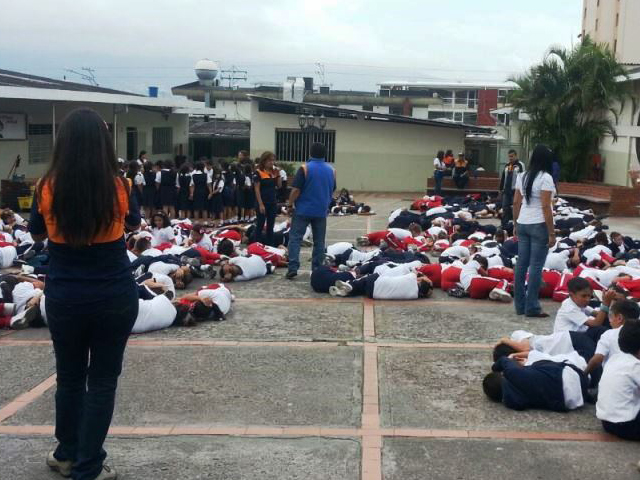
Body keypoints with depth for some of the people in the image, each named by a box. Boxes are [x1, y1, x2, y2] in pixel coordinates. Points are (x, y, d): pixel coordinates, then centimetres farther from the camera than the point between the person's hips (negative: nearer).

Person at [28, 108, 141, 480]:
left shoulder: (48, 187, -10)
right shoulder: (119, 186, -11)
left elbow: (37, 234, 8)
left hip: (64, 297, 1)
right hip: (115, 296, -1)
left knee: (69, 377, 19)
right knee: (103, 381, 10)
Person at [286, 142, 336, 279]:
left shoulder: (305, 168, -10)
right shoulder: (331, 171, 6)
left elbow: (296, 190, -13)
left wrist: (290, 203, -1)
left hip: (303, 210, -4)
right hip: (321, 211, 4)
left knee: (295, 238, 0)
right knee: (319, 241, 10)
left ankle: (293, 268, -9)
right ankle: (316, 269, 12)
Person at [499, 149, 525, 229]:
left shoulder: (520, 165, -7)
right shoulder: (507, 165, 14)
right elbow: (503, 177, 19)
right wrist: (500, 189, 17)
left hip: (515, 190, -6)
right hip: (506, 190, 6)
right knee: (505, 209, 9)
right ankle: (504, 226, 15)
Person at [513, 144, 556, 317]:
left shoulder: (522, 176, 9)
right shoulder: (545, 177, -12)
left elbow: (516, 203, 11)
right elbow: (545, 207, -15)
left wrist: (515, 225, 20)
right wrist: (552, 233, -12)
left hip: (522, 224, 7)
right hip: (539, 225, -7)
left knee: (522, 264, 9)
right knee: (536, 266, -2)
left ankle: (520, 305, 16)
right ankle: (532, 307, 1)